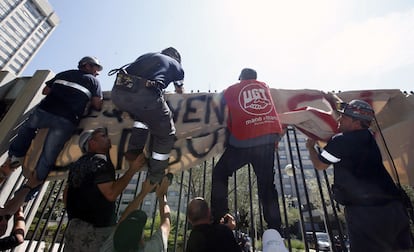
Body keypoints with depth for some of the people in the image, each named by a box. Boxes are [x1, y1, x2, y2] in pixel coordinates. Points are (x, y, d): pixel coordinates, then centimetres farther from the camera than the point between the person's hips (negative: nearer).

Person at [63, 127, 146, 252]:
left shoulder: (80, 163, 12)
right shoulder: (100, 162, -19)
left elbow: (66, 193, 17)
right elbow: (111, 194, -27)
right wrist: (132, 169, -23)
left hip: (76, 224, 9)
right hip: (96, 227, -9)